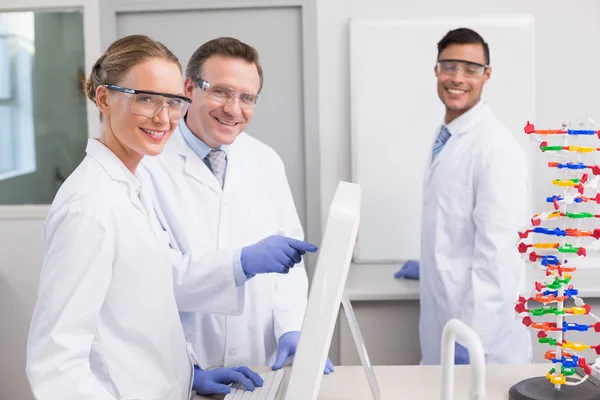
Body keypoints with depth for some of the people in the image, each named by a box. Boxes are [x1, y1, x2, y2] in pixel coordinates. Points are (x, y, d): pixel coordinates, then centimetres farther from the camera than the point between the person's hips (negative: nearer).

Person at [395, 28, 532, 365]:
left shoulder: (496, 147, -18)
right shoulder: (446, 139, 9)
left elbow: (497, 250, -23)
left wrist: (473, 338, -24)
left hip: (478, 328, -8)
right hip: (445, 316, 8)